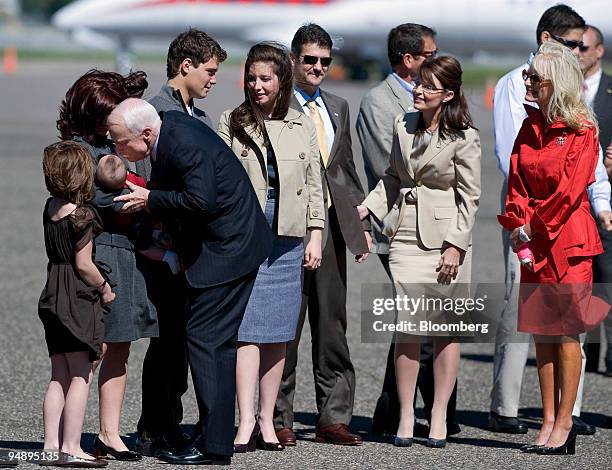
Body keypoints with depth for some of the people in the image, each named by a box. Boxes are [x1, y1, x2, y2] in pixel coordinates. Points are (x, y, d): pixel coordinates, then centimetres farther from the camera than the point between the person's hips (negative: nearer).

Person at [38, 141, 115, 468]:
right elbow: (83, 264, -15)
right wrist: (104, 288, -1)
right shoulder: (82, 215, -15)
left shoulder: (51, 208, 7)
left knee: (60, 376, 12)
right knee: (81, 376, -4)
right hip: (78, 301, -8)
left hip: (53, 297, 8)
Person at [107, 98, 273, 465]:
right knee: (218, 342, 12)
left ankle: (214, 447, -8)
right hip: (230, 243, 11)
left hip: (227, 247, -11)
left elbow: (201, 201, -31)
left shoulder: (184, 145, -24)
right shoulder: (169, 124, 5)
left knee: (204, 337, -10)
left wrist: (150, 200, -20)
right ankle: (219, 440, 18)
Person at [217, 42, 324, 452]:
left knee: (278, 335, 4)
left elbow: (314, 184, 13)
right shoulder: (231, 123, 4)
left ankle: (267, 420, 10)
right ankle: (246, 422, -14)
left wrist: (315, 237, 7)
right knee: (248, 331, -10)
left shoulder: (302, 127, 10)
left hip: (287, 241, 3)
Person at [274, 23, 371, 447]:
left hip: (333, 223, 6)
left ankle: (334, 417, 11)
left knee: (332, 323, 7)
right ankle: (278, 419, 6)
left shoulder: (338, 107, 17)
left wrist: (361, 222, 16)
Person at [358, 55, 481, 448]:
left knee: (447, 327, 3)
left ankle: (439, 417, 10)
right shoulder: (403, 125, 9)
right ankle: (406, 416, 4)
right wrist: (368, 208, 7)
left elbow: (469, 197, -6)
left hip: (447, 239, -3)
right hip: (407, 236, 3)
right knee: (408, 327, -3)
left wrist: (455, 245, -11)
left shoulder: (464, 138, -7)